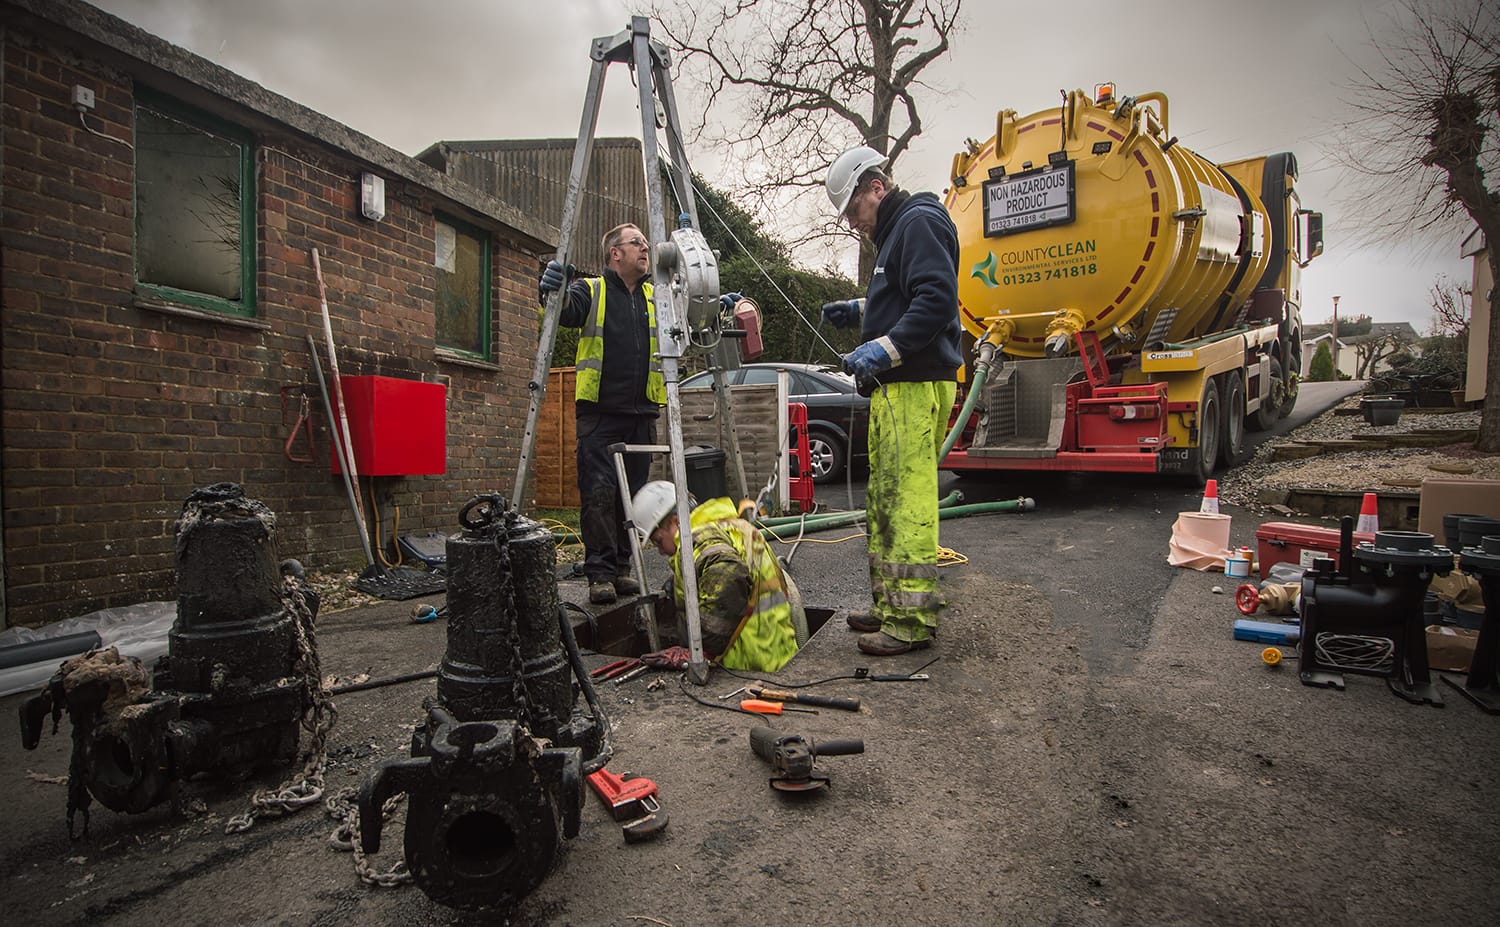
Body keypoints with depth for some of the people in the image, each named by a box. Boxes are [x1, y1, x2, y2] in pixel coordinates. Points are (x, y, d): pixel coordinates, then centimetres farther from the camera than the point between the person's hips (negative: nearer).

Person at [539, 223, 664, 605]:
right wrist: (554, 291, -36)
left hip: (642, 414, 4)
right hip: (599, 412, -4)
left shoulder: (657, 298, 16)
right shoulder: (591, 290, 3)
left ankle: (621, 567, 20)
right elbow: (566, 312, -14)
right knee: (598, 493, -7)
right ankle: (600, 573, 1)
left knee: (632, 494, 8)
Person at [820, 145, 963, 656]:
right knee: (884, 501, 13)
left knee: (909, 500, -10)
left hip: (916, 386, -11)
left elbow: (937, 300, -20)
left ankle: (913, 619, -2)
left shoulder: (919, 222, -6)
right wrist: (860, 311, 21)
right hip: (896, 387, 11)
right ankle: (891, 606, 23)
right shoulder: (895, 231, 26)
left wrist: (884, 348, -24)